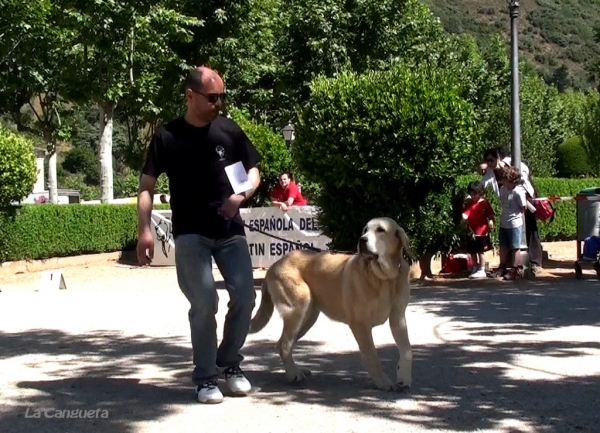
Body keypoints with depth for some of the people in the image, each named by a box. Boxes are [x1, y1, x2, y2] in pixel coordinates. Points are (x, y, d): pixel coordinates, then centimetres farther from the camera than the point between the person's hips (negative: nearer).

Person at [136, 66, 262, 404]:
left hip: (230, 231, 3)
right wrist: (145, 230, -13)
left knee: (245, 297, -2)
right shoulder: (168, 136, -2)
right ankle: (205, 378, 3)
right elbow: (147, 185, -1)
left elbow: (254, 171, 12)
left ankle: (230, 363, 21)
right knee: (204, 302, -11)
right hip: (190, 234, -3)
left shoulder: (230, 131, 5)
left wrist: (242, 195, -10)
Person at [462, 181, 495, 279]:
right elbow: (465, 213, -6)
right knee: (473, 252, 13)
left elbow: (490, 214, -2)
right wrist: (464, 217, -27)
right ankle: (476, 269, 27)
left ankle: (482, 271, 5)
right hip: (472, 232, 4)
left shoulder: (484, 203, -4)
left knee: (480, 251, -1)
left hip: (482, 231, -4)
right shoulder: (469, 203, 4)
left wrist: (491, 221, -19)